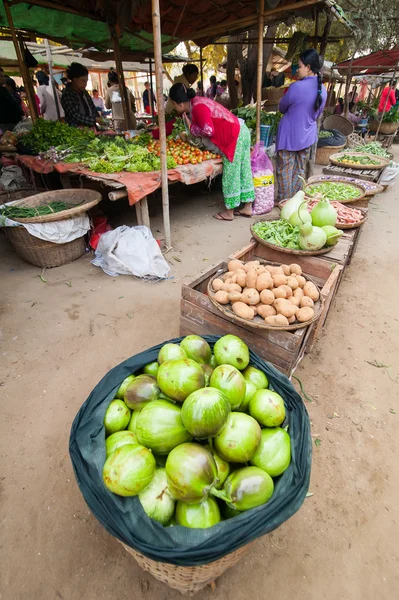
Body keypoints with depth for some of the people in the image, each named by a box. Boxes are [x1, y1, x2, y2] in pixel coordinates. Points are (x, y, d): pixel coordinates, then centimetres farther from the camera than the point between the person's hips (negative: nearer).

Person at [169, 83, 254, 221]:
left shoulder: (197, 107, -18)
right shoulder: (196, 101, 11)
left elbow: (208, 131, -20)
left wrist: (191, 127, -7)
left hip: (234, 137, -9)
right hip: (241, 132, 9)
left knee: (230, 175, -2)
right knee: (243, 172, 12)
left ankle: (229, 212, 8)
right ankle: (248, 207, 20)